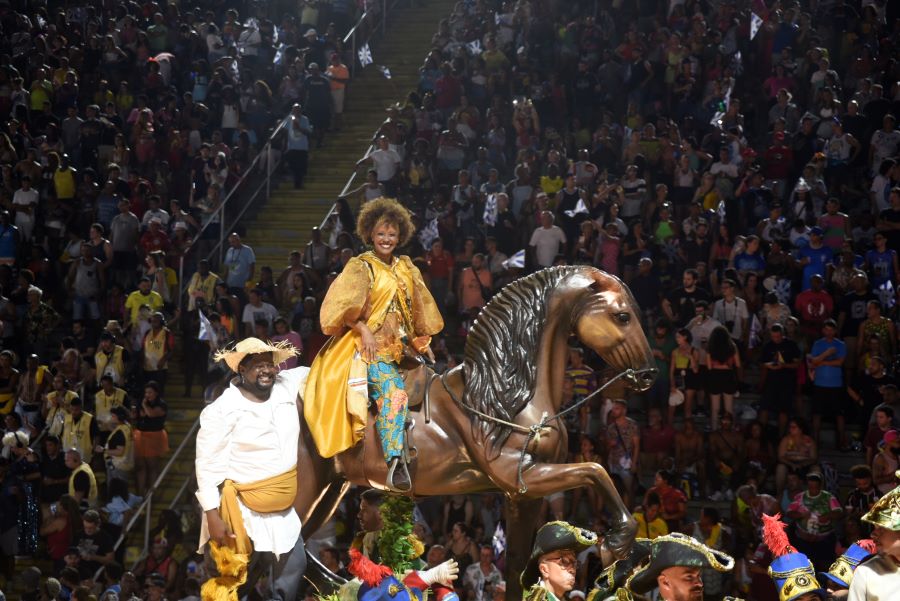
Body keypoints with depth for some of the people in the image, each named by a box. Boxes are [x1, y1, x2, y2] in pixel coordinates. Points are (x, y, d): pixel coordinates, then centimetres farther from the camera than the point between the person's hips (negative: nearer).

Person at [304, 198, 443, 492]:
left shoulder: (406, 269, 16)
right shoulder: (361, 267, -2)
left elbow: (417, 310, 23)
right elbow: (344, 306, -8)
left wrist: (424, 343, 16)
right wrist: (364, 330, -18)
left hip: (397, 344, 7)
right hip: (368, 345, -7)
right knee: (391, 389, -26)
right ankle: (394, 459, -33)